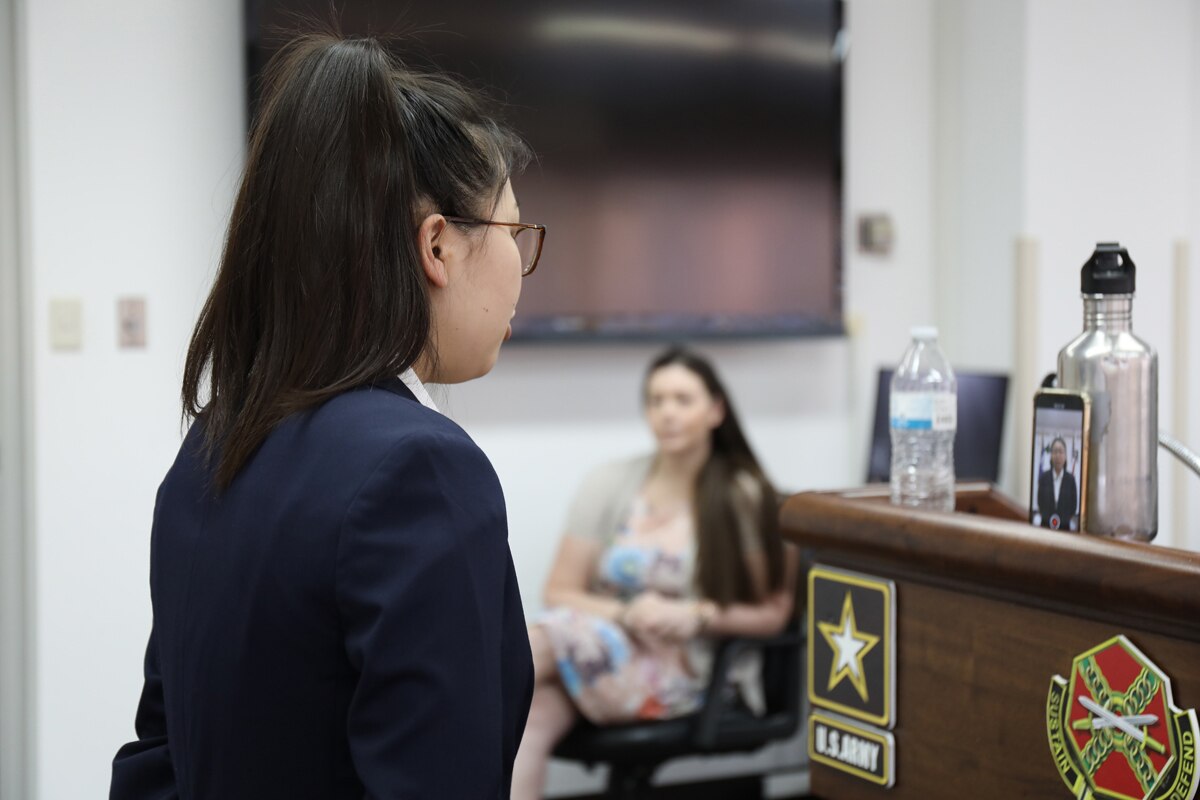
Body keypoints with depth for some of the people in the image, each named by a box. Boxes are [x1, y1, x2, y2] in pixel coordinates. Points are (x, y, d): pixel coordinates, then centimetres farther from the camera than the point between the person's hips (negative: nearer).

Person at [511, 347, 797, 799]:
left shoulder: (744, 498, 0)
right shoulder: (611, 484, 7)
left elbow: (774, 613, 4)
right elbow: (560, 593, 8)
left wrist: (699, 616, -14)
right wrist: (626, 613, -12)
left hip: (686, 673, -3)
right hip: (604, 649, 3)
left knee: (546, 638, -31)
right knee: (527, 716, -34)